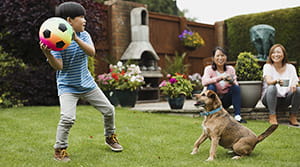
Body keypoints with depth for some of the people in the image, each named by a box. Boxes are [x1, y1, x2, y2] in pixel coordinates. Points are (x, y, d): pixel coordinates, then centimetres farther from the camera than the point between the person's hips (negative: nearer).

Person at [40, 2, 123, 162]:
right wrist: (47, 53, -37)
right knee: (67, 118, -21)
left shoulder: (84, 35, -2)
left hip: (87, 83, 5)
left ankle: (110, 137, 33)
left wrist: (76, 39, -35)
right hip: (67, 86, -5)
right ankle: (59, 150, 0)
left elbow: (92, 52, -21)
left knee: (109, 109, 9)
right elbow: (58, 66, -19)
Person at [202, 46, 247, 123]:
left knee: (236, 87, -22)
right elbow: (204, 82, -29)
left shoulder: (230, 69, 0)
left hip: (226, 100, 2)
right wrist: (220, 77, -38)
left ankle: (237, 116, -26)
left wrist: (231, 81, -33)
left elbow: (235, 84, -9)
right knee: (211, 87, -30)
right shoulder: (209, 69, -9)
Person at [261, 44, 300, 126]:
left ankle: (293, 117, -9)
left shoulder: (290, 67, 3)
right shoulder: (267, 66, -4)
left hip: (285, 99, 3)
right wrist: (277, 81, -46)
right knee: (272, 88, -32)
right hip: (270, 98, -2)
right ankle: (272, 116, -25)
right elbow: (268, 81, -22)